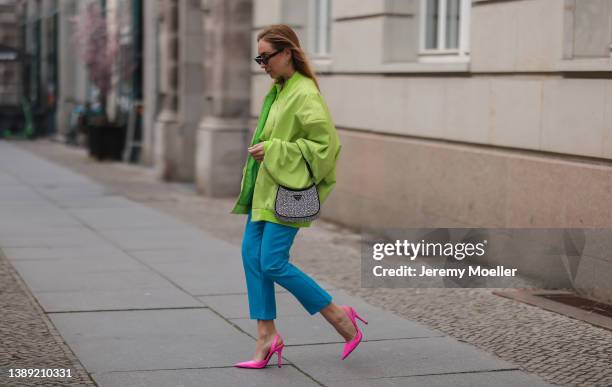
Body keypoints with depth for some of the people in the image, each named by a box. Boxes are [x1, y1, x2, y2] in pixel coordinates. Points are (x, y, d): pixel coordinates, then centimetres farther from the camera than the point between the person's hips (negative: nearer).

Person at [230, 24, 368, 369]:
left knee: (273, 263, -10)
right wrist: (262, 150, 10)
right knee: (252, 253, 5)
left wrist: (273, 150, -18)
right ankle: (267, 336, 13)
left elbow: (325, 143, -19)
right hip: (266, 186, 9)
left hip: (288, 191, -9)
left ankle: (340, 318, 6)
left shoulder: (305, 94, -16)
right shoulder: (278, 90, 12)